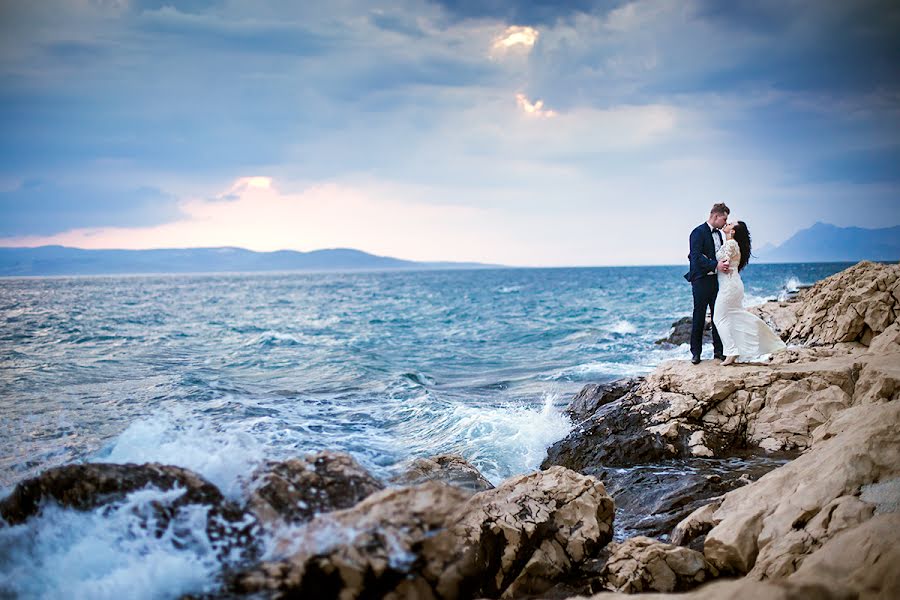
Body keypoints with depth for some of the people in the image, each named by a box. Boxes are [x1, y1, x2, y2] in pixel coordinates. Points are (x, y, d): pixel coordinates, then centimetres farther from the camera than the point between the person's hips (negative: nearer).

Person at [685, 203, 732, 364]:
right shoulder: (698, 232, -10)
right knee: (699, 317, -1)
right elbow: (696, 257, -20)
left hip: (715, 280, 7)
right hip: (701, 280, -7)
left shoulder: (718, 233, 16)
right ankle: (696, 352, 6)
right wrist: (715, 265, -28)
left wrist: (725, 264, 0)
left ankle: (718, 350, 13)